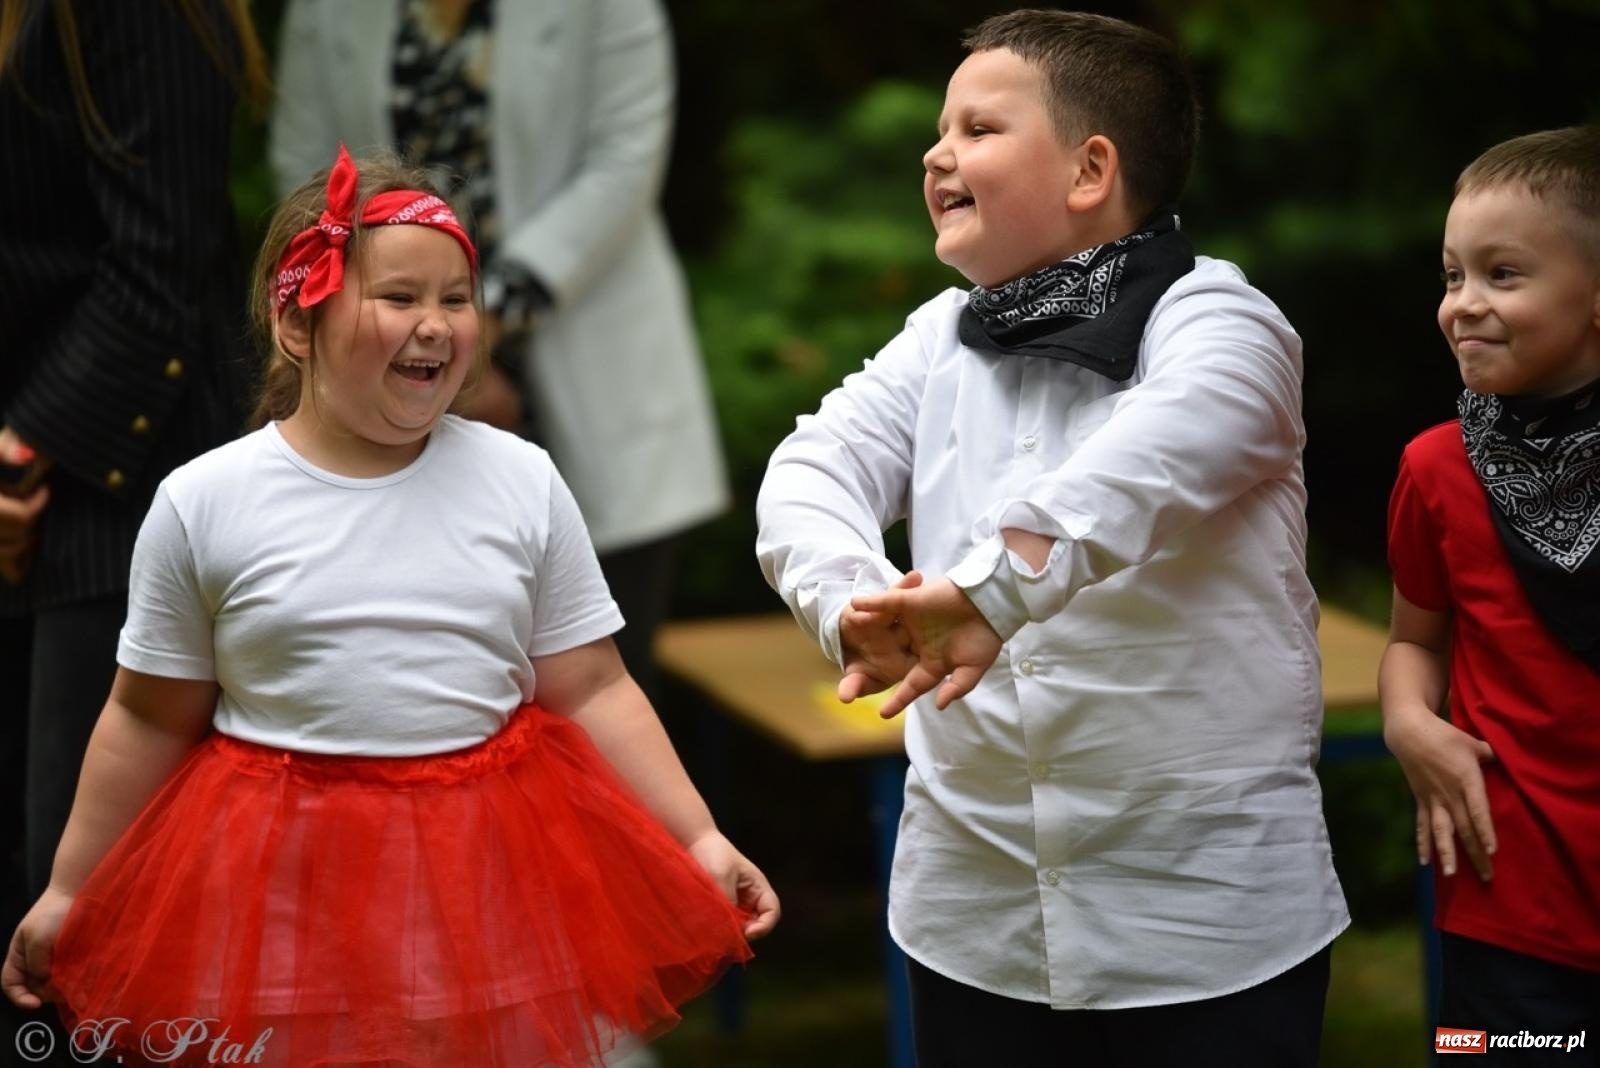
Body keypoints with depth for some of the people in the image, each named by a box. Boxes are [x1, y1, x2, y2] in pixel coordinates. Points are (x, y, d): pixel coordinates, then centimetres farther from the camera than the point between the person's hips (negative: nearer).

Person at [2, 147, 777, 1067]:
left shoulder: (522, 482, -1)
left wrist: (700, 840, 0)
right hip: (283, 888, -1)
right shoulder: (204, 503, -4)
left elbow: (592, 692, 4)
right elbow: (150, 720, 5)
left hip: (493, 869, 1)